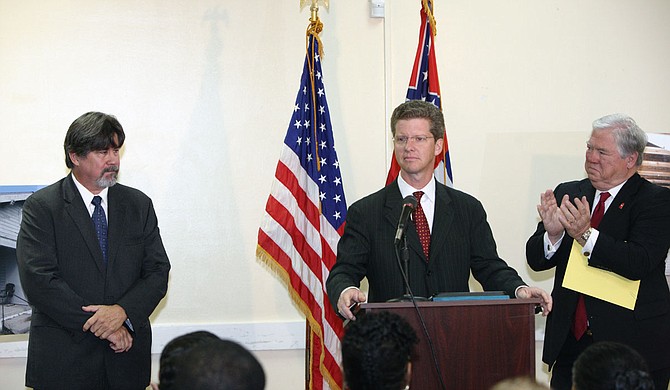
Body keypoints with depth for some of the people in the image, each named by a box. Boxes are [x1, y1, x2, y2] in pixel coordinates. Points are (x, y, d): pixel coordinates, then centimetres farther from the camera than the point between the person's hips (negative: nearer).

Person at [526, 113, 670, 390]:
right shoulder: (568, 193, 8)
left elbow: (638, 264, -19)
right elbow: (535, 260, 4)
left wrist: (586, 234, -27)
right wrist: (552, 233, -17)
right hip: (570, 340, 4)